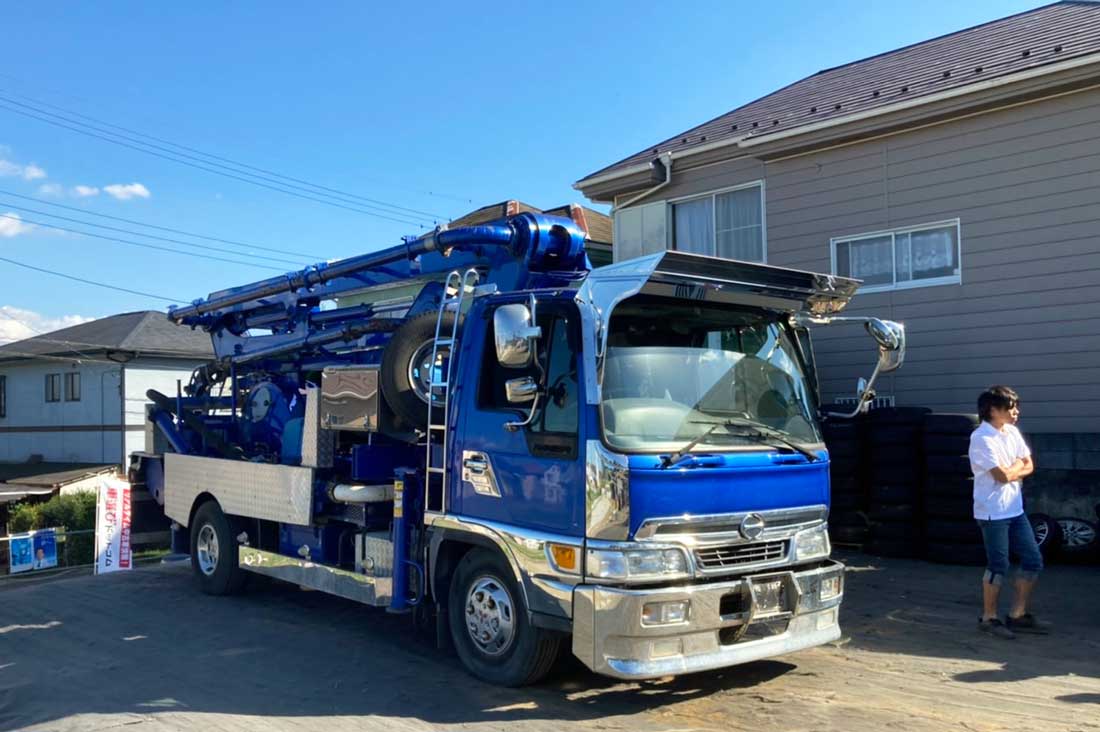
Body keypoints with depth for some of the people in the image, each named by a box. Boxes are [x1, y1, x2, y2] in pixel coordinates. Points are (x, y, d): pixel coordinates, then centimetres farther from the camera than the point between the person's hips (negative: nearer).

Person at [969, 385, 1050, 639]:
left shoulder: (1012, 432, 8)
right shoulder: (981, 438, -17)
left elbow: (1029, 466, 9)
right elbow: (1003, 475, -21)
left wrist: (1011, 471, -10)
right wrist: (1018, 466, -1)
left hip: (1015, 509, 8)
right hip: (993, 511, -8)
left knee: (1033, 561, 11)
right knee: (998, 566, -1)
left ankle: (1018, 615, 23)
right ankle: (989, 618, 15)